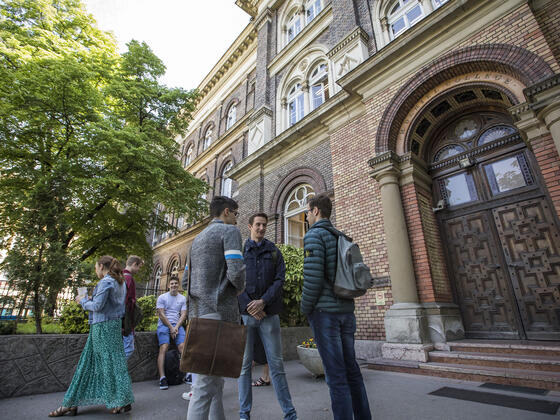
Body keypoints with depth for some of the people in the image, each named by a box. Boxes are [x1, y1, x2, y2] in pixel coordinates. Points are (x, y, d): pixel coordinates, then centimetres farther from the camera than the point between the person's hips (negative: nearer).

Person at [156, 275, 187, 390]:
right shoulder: (162, 297, 7)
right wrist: (171, 327, -8)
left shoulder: (182, 298, 14)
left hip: (177, 325, 2)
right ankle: (162, 378, -21)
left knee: (183, 347, -17)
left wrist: (176, 327, -8)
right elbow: (161, 314, -1)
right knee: (163, 348, -20)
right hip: (164, 324, -2)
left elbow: (183, 314, 8)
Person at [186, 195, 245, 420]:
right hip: (219, 311, -9)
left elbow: (187, 279, 22)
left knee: (215, 379, 17)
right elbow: (236, 271, -20)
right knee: (206, 383, -4)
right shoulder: (230, 231, -6)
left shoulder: (197, 239, 20)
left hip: (198, 312, 9)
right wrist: (240, 287, 1)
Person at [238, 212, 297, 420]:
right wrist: (248, 305, -11)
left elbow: (279, 279, 1)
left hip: (269, 313, 1)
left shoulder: (274, 252, 10)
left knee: (276, 364, 5)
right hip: (245, 313, 0)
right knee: (244, 365, 8)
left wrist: (263, 301, -12)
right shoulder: (239, 251, 8)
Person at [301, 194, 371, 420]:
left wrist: (305, 309, -5)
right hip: (346, 309, 8)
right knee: (351, 368, 15)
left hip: (324, 310, -8)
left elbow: (313, 278, -19)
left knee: (335, 373, -1)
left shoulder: (314, 235, -10)